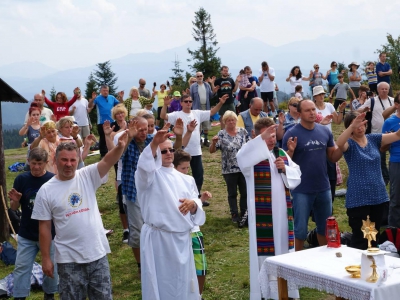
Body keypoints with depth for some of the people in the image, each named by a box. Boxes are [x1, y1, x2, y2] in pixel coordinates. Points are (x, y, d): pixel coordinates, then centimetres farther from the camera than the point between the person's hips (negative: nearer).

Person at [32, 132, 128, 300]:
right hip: (69, 259, -2)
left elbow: (108, 161, -19)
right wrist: (45, 258, -2)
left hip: (98, 254, 2)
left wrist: (120, 147, -40)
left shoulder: (88, 177, -1)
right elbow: (44, 227, -2)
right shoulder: (46, 190, -5)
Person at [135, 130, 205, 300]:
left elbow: (197, 208, 9)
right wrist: (154, 143, -43)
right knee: (160, 283, -1)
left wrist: (192, 204, -15)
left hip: (182, 239, 5)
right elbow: (144, 165, -27)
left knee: (183, 283, 14)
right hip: (158, 239, -5)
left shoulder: (184, 179, 13)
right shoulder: (149, 174, -2)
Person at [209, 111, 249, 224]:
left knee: (245, 192, 10)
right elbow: (212, 150, -11)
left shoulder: (243, 131, 0)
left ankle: (244, 214, 26)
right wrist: (213, 142, -30)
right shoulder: (221, 134, -8)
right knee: (232, 193, 9)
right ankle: (234, 215, 22)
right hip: (229, 169, -2)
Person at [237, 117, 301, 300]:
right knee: (265, 253, -2)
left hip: (282, 212, 6)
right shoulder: (252, 155, -8)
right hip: (262, 215, -6)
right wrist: (262, 139, -40)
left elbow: (297, 175, 12)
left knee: (284, 248, 15)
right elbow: (241, 158, -33)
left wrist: (285, 169, -9)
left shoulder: (282, 154, 12)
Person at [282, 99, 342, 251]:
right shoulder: (291, 134, -10)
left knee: (325, 227, 18)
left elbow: (333, 157, 10)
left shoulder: (325, 131, 3)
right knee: (300, 229, 6)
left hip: (323, 188, 5)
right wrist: (291, 151, -29)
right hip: (301, 190, -5)